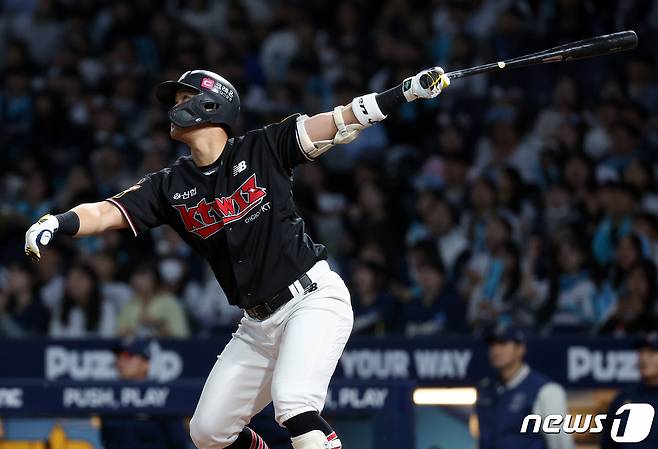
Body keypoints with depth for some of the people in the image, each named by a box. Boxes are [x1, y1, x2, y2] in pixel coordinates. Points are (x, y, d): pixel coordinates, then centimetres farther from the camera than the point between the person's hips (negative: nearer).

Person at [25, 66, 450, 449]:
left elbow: (341, 123, -12)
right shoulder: (171, 187, 6)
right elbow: (105, 212, -3)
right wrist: (54, 224, -23)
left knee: (292, 403, -29)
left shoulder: (263, 149, -6)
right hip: (259, 324, 7)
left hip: (314, 298, -7)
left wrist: (409, 90, -23)